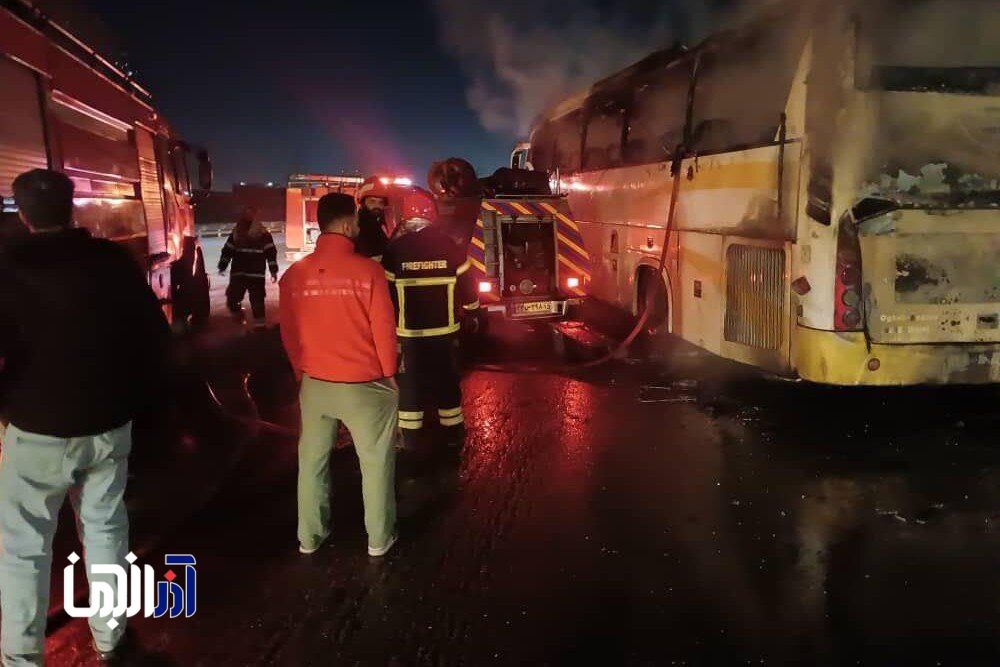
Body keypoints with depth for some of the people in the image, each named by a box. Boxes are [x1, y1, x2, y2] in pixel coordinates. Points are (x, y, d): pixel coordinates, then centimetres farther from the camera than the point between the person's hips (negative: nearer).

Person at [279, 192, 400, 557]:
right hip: (364, 384, -3)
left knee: (312, 461, 19)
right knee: (376, 463, 13)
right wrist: (388, 374, 5)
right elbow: (383, 328, -11)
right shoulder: (367, 270, -16)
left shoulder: (294, 274, -4)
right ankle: (379, 538, 24)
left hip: (314, 383, 4)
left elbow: (288, 332, 5)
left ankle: (310, 536, 32)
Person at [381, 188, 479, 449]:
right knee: (447, 379, 14)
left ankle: (409, 437, 17)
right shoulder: (450, 246, -6)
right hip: (445, 329, 1)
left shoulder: (394, 249, -9)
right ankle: (453, 433, 23)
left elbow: (386, 293, -4)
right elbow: (465, 286, -1)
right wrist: (473, 311, 17)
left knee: (410, 380, 10)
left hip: (409, 330, -1)